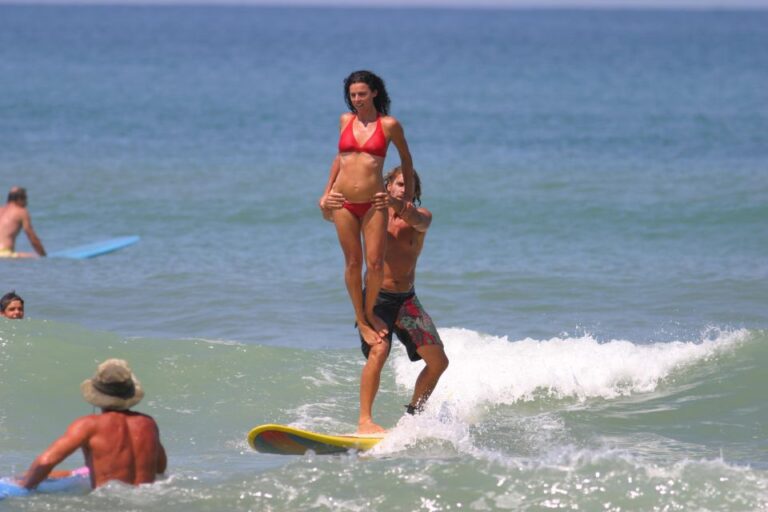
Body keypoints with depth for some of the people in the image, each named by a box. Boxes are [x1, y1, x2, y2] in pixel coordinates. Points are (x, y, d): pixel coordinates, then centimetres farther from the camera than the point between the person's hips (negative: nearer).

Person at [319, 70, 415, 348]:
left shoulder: (389, 125, -2)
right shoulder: (345, 120, 7)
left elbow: (406, 158, 11)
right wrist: (326, 192, 16)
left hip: (373, 202, -2)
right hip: (343, 201, 2)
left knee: (375, 262, -7)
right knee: (353, 263, 4)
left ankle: (370, 312, 15)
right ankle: (360, 318, 16)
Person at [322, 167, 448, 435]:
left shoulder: (421, 215, 0)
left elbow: (419, 222, -25)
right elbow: (332, 217, -17)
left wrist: (398, 206, -48)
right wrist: (328, 206, -44)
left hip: (407, 300, 4)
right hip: (377, 298, -4)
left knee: (439, 361, 4)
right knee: (378, 351, -28)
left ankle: (413, 414, 23)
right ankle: (364, 421, -29)